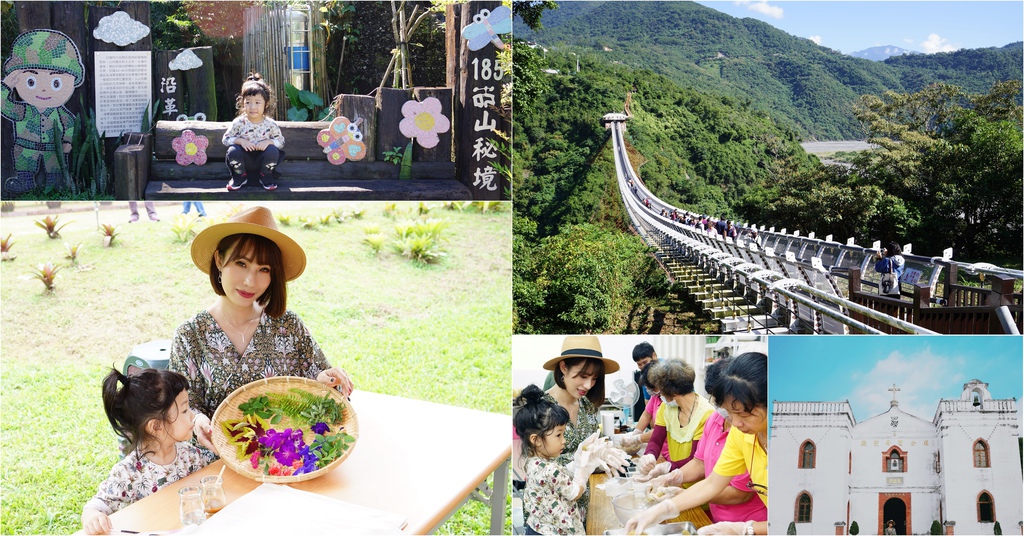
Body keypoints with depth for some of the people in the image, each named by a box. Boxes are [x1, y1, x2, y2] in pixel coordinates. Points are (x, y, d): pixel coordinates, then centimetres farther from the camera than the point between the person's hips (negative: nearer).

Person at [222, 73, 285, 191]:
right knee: (233, 150, -29)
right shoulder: (239, 122, -9)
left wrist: (268, 141, -23)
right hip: (244, 159, 0)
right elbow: (225, 139, -4)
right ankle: (240, 176, 1)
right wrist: (240, 140, -22)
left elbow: (281, 141, -3)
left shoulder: (270, 124, -9)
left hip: (262, 159, 0)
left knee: (273, 150, -29)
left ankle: (266, 176, -1)